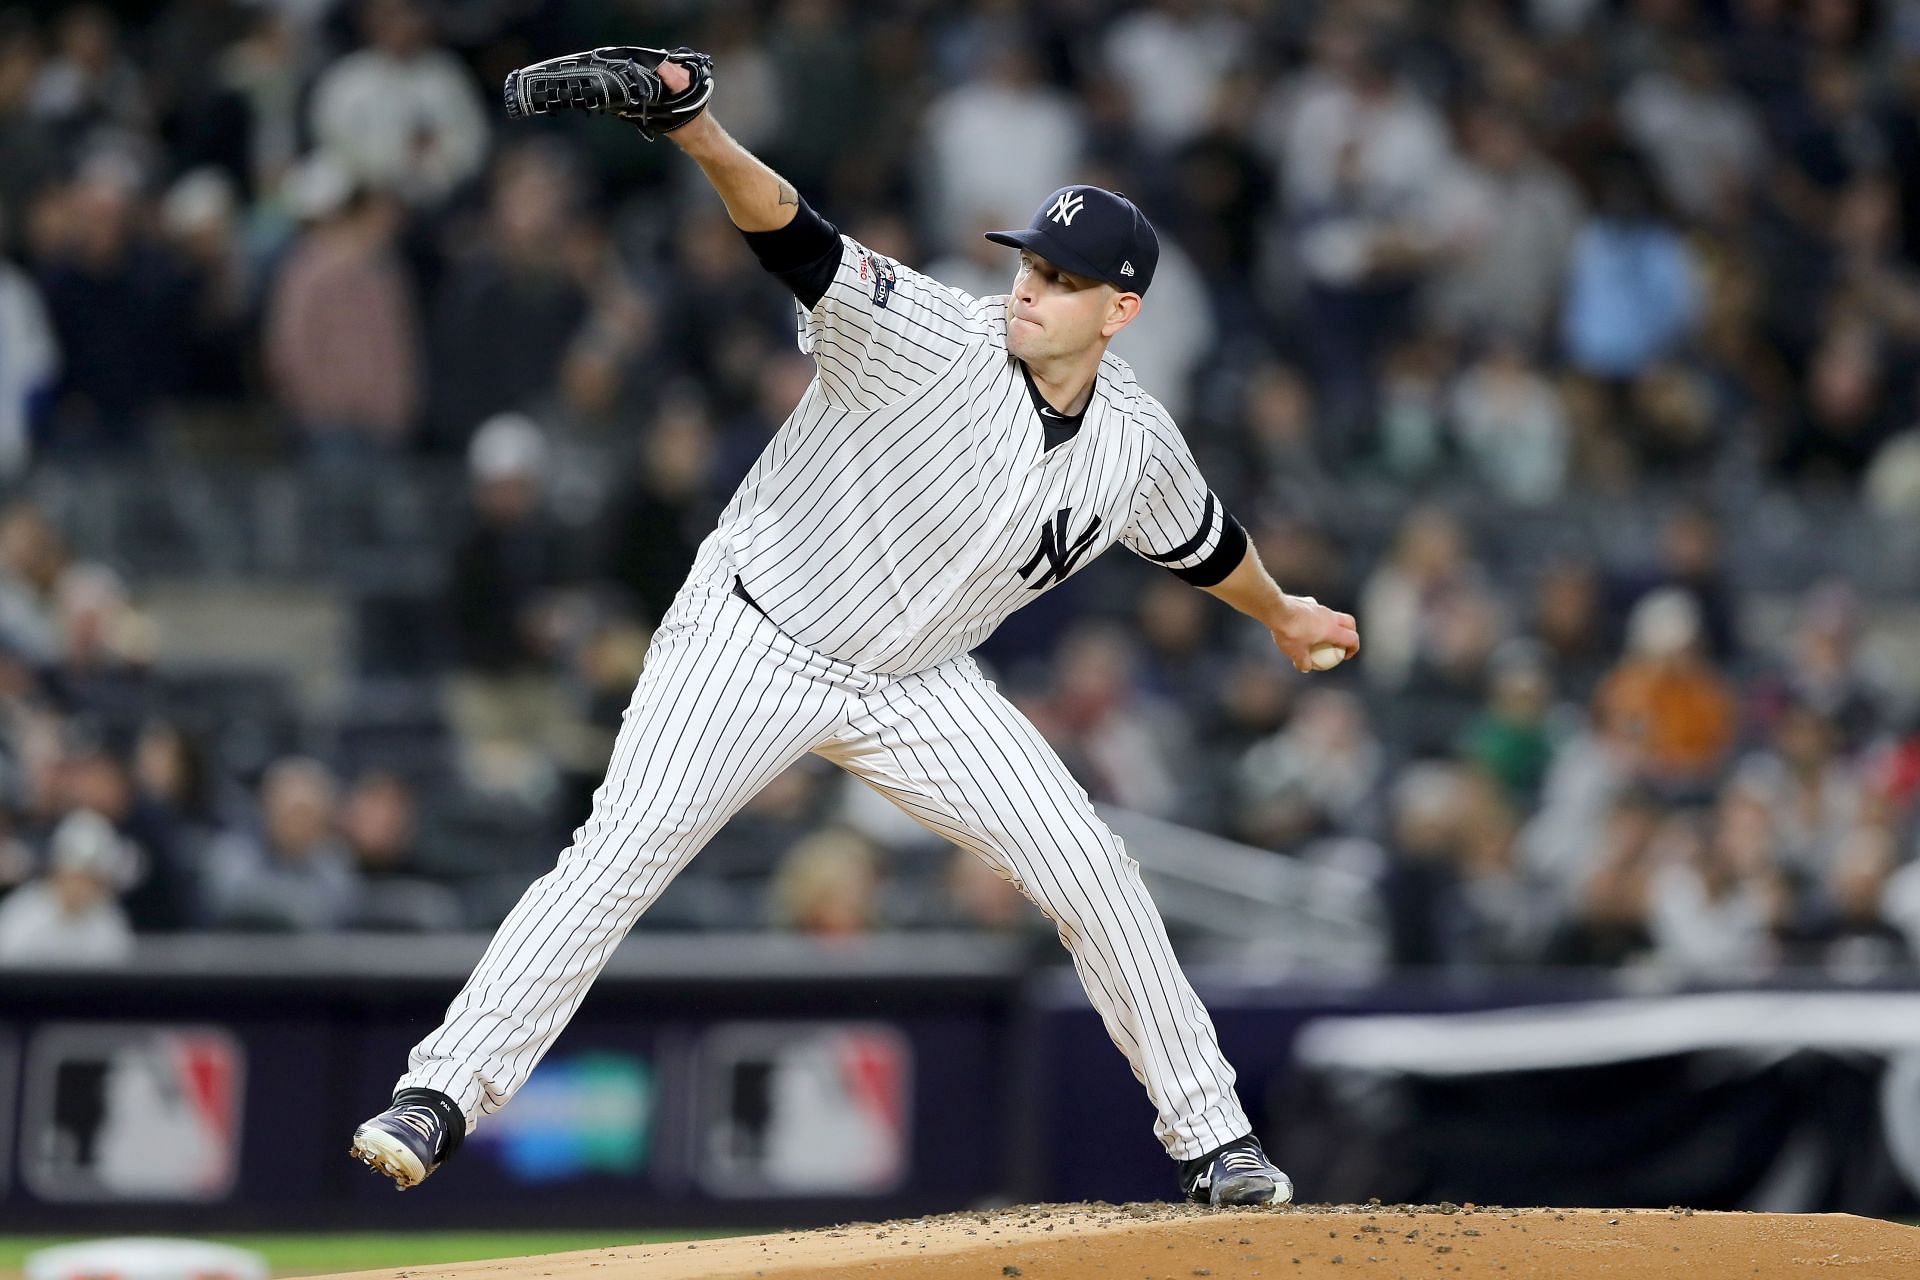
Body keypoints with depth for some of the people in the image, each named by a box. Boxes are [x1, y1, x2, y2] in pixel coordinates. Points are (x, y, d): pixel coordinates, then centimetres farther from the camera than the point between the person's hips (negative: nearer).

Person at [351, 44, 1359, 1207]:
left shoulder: (1135, 445, -5)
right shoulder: (934, 341, -22)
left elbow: (1200, 540, 18)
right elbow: (797, 240, -37)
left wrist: (1284, 615, 36)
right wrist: (699, 133, -55)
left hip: (915, 687, 5)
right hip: (758, 642, -4)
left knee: (1091, 872, -2)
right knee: (620, 855, -20)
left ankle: (1211, 1138, 13)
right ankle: (440, 1097, -19)